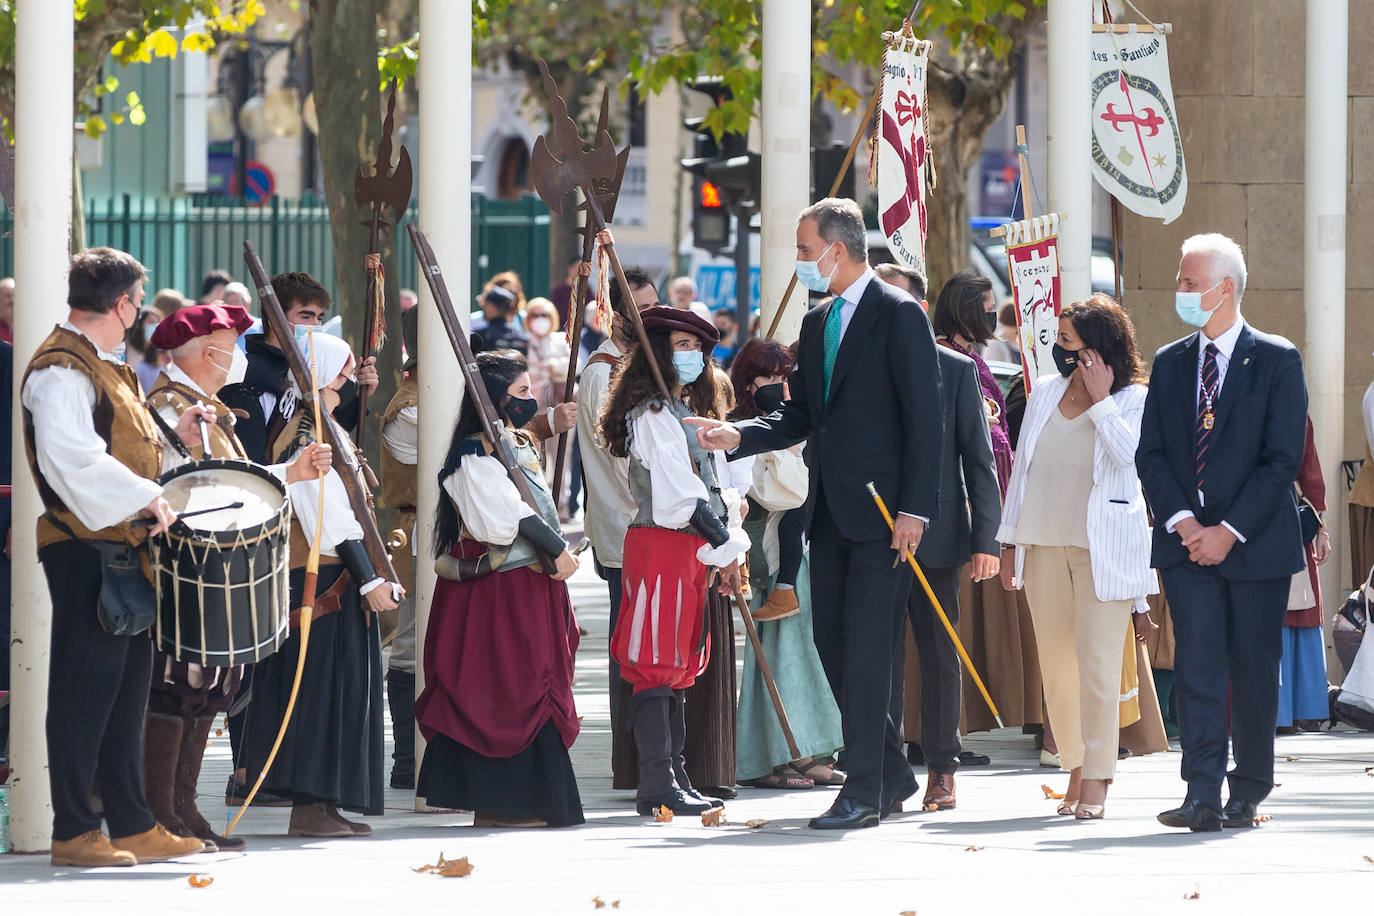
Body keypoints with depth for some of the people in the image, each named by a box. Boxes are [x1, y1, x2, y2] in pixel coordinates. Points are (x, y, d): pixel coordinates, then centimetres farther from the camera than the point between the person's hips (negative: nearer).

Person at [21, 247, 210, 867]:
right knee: (85, 687, -6)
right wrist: (144, 497, -26)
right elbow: (68, 454, -28)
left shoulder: (106, 368, 19)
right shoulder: (61, 369, -14)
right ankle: (73, 832, -2)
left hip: (123, 547, 10)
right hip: (86, 552, -10)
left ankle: (133, 825, 17)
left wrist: (171, 437, 14)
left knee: (128, 683, 12)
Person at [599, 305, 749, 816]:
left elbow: (710, 487, 20)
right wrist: (725, 548, -11)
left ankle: (674, 781, 14)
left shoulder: (686, 413, 21)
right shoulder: (652, 414, -10)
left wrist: (725, 551, 9)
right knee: (658, 666, -10)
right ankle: (658, 787, -13)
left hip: (691, 550, 10)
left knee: (679, 668, 11)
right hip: (661, 546, -10)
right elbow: (679, 492, -16)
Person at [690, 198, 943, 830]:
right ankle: (891, 774, 22)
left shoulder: (898, 316, -8)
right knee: (832, 642, 10)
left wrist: (914, 508, -17)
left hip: (882, 510, -8)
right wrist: (740, 436, 2)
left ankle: (864, 791, -8)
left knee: (867, 647, -10)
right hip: (830, 511, 8)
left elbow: (925, 417, -12)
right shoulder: (816, 325, 16)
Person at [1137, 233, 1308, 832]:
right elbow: (1151, 453, 9)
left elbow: (1283, 460, -7)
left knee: (1254, 672, 4)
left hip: (1256, 544, -3)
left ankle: (1247, 793, 14)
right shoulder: (1169, 364, 11)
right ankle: (1202, 797, -13)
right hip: (1186, 541, 3)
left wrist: (1230, 530, -13)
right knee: (1197, 665, -8)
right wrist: (1180, 519, -8)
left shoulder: (1276, 361, -2)